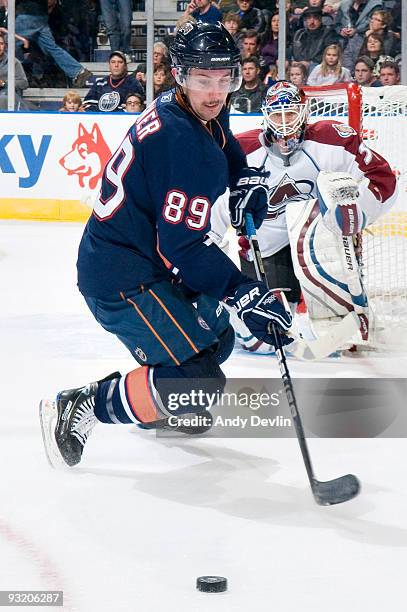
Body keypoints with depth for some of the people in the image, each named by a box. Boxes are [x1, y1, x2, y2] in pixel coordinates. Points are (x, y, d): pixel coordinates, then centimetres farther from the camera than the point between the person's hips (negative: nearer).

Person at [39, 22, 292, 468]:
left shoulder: (204, 116, 3)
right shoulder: (179, 139, -27)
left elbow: (228, 154, 30)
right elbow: (184, 247, -29)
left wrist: (247, 183, 9)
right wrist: (246, 295, -28)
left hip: (147, 260, 10)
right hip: (122, 278, -10)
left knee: (215, 339, 25)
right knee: (197, 381, -17)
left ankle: (163, 405, 44)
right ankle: (77, 410, -7)